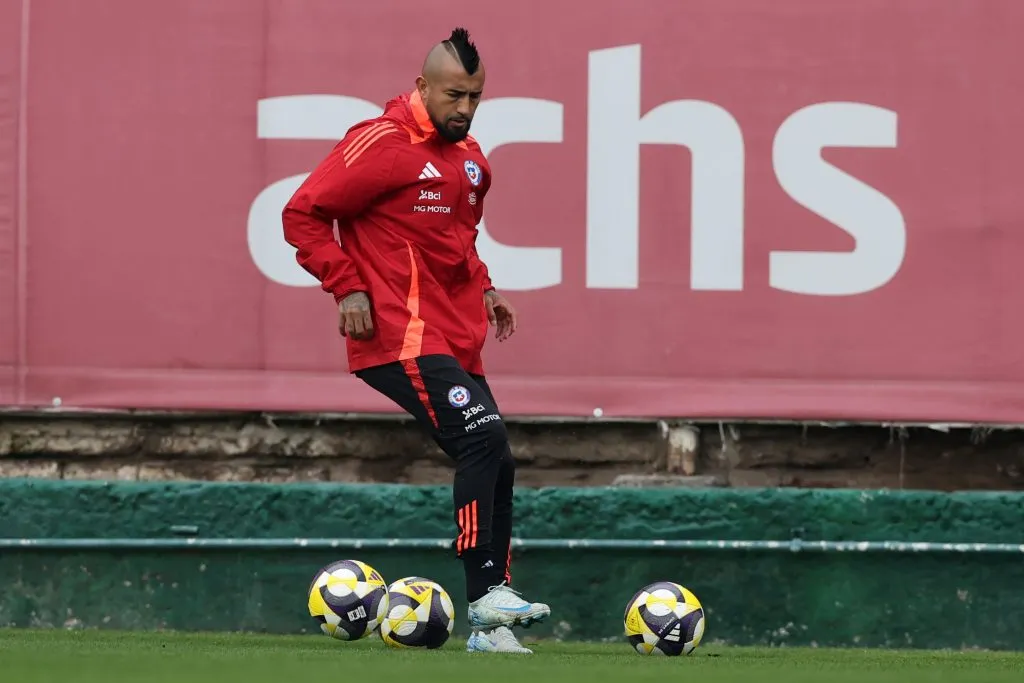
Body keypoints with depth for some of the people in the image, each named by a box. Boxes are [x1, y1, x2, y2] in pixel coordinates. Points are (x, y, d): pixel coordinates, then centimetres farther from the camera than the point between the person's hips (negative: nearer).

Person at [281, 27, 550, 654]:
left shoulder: (470, 158, 17)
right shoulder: (383, 143, -9)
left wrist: (482, 287, 17)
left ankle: (491, 627, 11)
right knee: (483, 438, -22)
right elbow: (303, 214, -8)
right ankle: (486, 594, -22)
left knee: (496, 463, 6)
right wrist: (348, 287, -15)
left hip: (456, 344, 9)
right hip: (405, 341, -9)